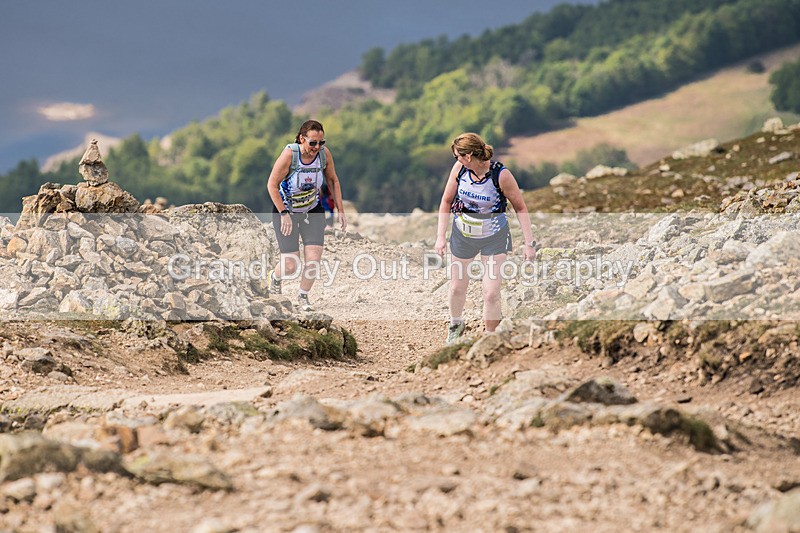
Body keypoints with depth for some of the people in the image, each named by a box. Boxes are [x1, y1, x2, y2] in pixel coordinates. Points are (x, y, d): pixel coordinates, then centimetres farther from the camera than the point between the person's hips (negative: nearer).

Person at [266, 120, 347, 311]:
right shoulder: (289, 154, -25)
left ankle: (303, 296, 18)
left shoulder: (324, 153, -13)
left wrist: (340, 210, 0)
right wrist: (284, 214, -21)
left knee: (313, 260, -9)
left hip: (313, 210, 3)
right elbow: (272, 185, -19)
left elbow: (333, 180, 4)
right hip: (286, 211, -3)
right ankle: (275, 276, 33)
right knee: (291, 266, -5)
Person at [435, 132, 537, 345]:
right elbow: (446, 201, 0)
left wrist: (529, 243, -14)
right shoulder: (459, 168, -15)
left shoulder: (501, 175, -25)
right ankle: (455, 325, 46)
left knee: (491, 293, -10)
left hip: (494, 237, -3)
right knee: (457, 287, 16)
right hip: (462, 234, 3)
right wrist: (441, 236, -4)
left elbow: (520, 208, -13)